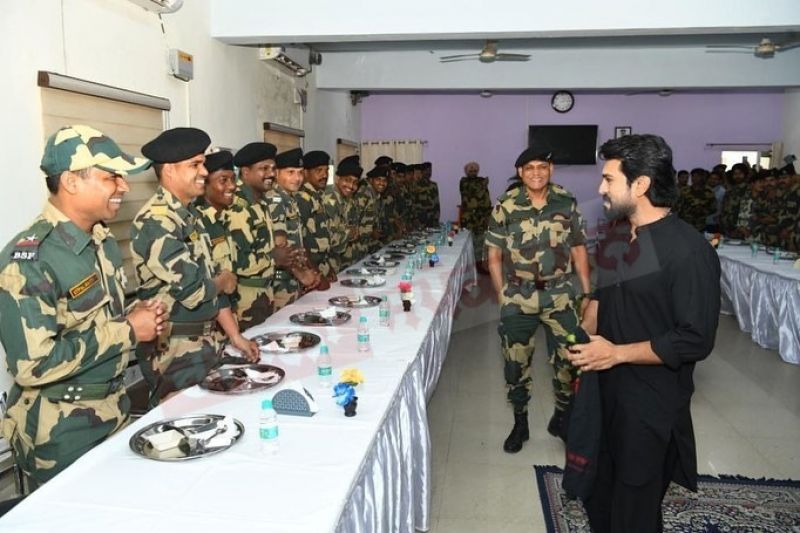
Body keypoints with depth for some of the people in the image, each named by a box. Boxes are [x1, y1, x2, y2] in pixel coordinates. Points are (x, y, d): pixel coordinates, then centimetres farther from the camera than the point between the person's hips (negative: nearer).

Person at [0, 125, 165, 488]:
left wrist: (136, 314, -4)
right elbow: (33, 365, -27)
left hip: (115, 412, 8)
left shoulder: (104, 242, 5)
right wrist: (127, 331, -22)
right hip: (60, 433, -8)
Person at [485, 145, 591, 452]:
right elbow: (494, 254, 0)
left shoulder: (566, 203, 1)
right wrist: (502, 296, -2)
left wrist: (588, 293, 5)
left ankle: (562, 417, 23)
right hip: (518, 297, -1)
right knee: (516, 361, 8)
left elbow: (578, 249, 7)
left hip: (560, 295, 1)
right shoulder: (506, 206, -5)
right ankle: (520, 423, 28)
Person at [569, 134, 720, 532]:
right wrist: (583, 336, 0)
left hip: (651, 402, -7)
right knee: (597, 488, 23)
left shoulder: (689, 250, -21)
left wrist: (617, 353, -20)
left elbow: (696, 341, -22)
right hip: (603, 385, 7)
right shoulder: (617, 233, 4)